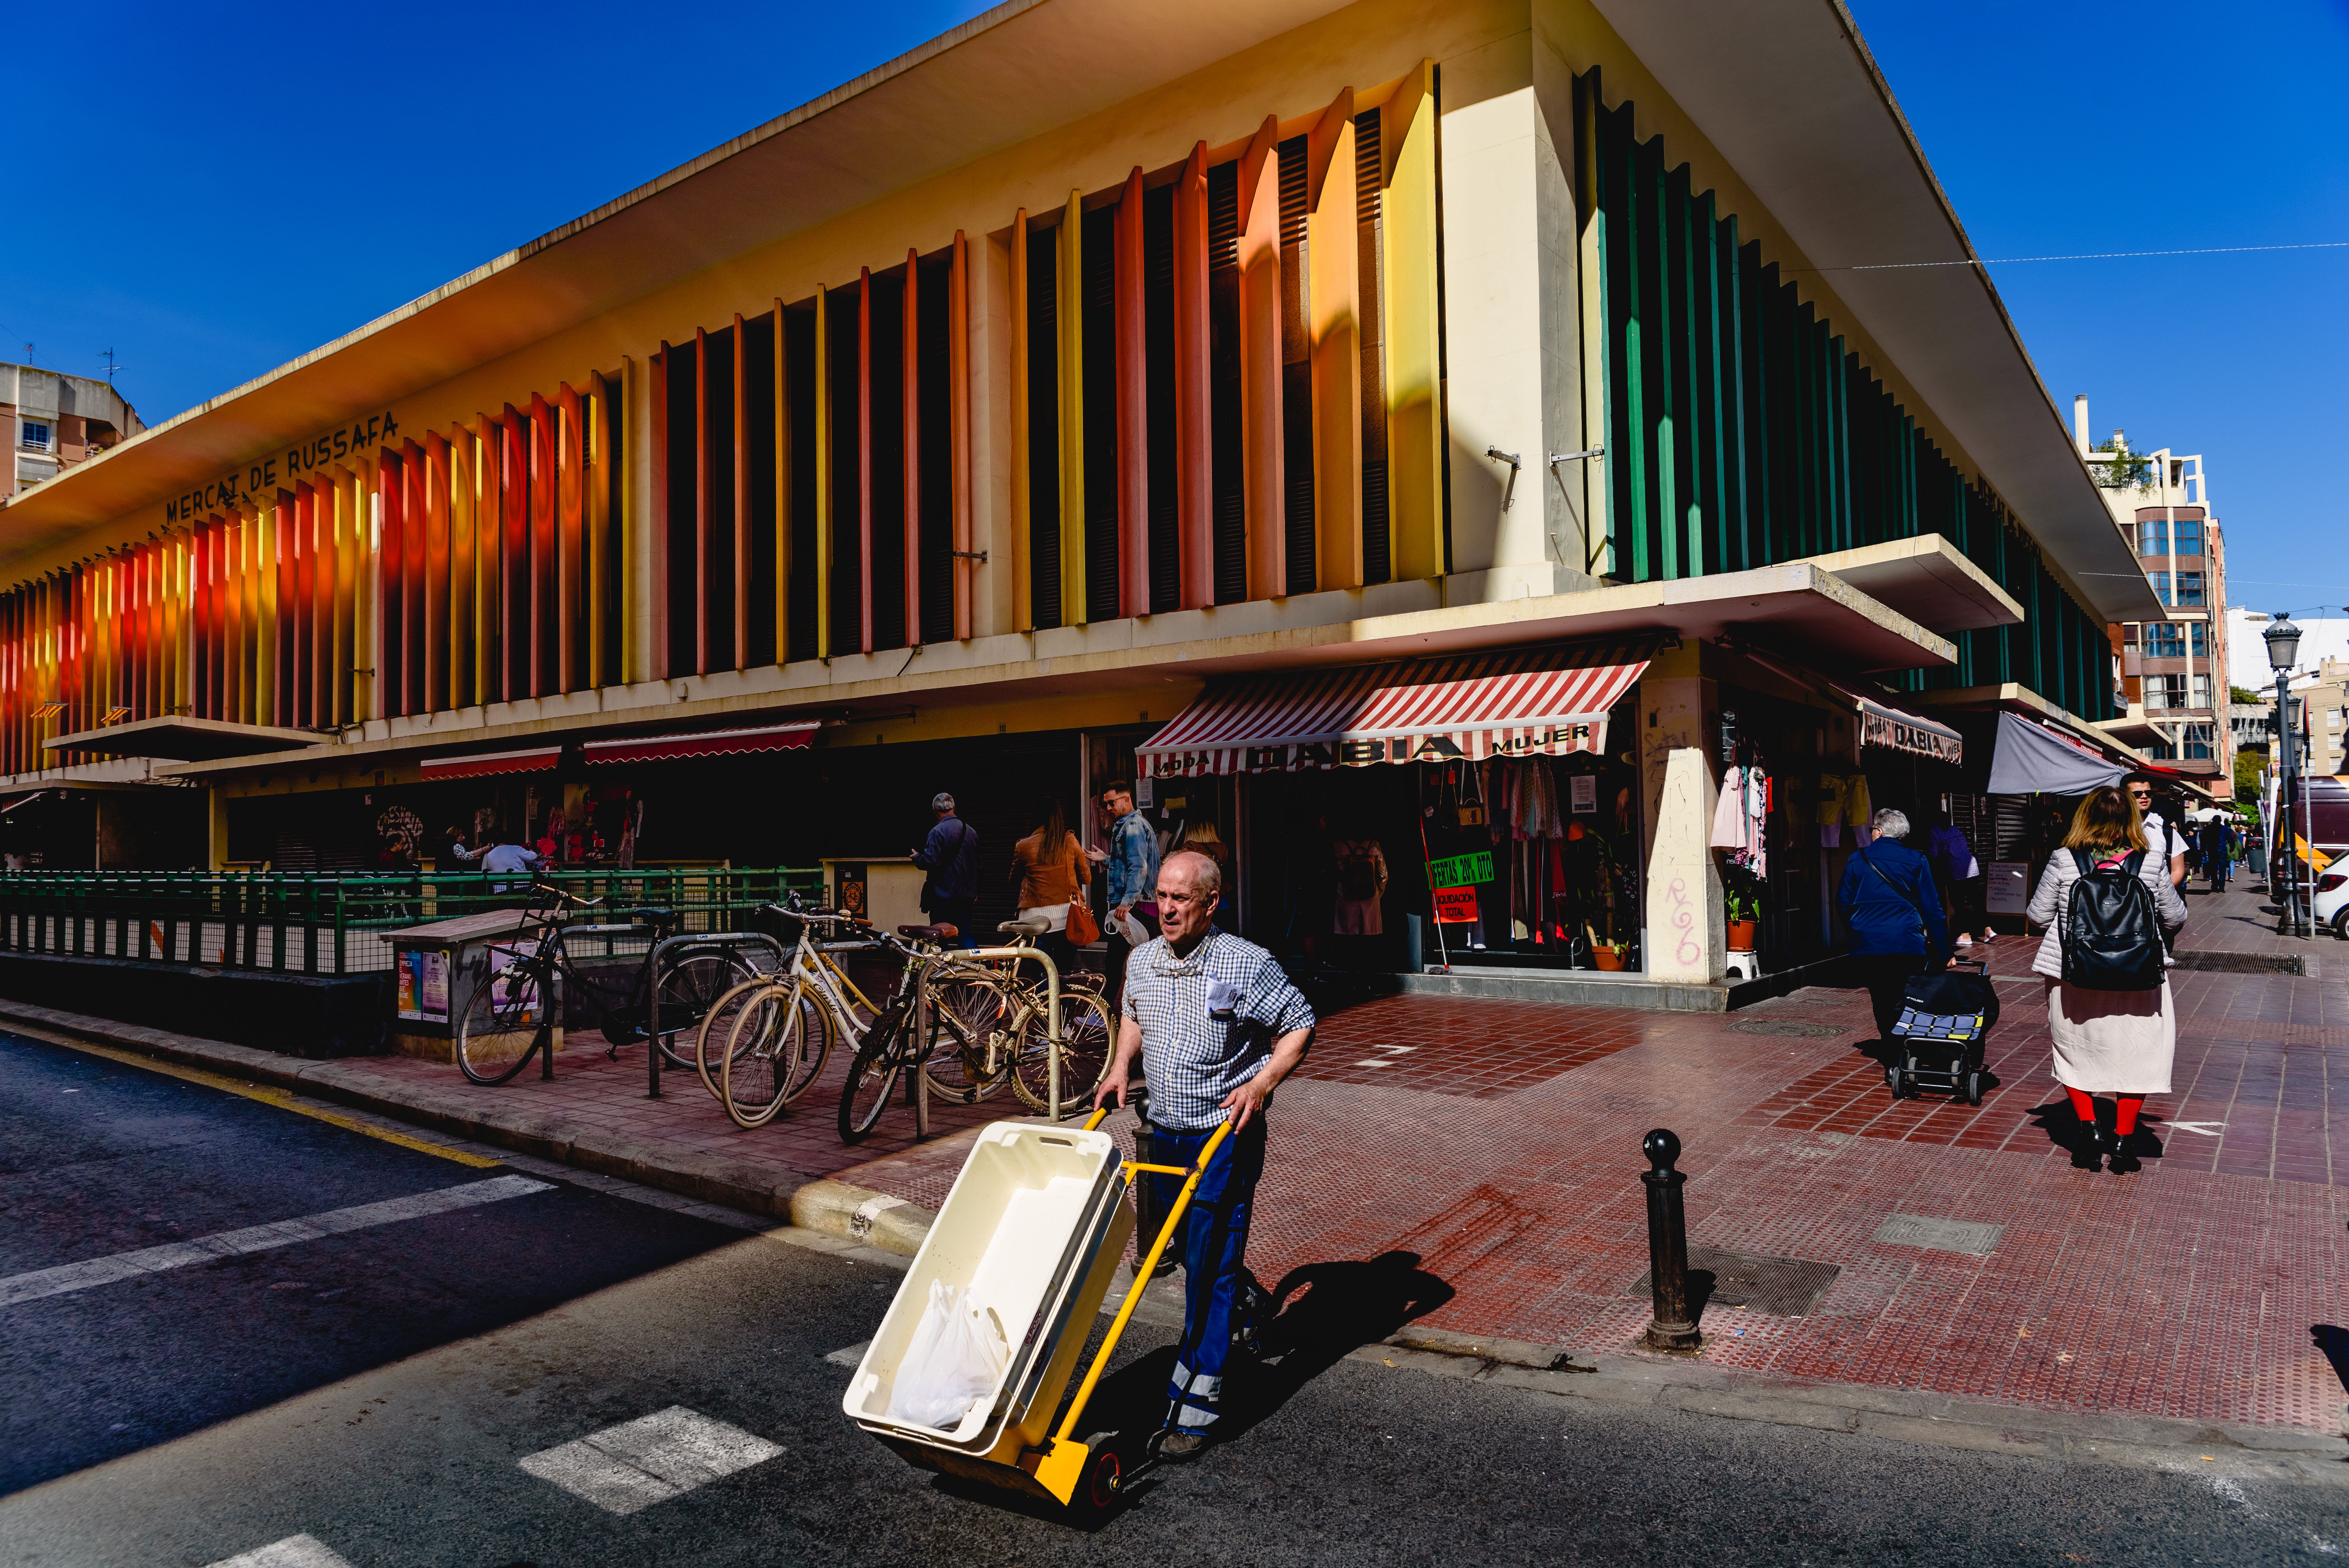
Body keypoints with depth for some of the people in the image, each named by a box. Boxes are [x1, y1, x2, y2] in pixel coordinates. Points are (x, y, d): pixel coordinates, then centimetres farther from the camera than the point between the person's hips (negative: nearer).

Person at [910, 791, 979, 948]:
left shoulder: (938, 831, -12)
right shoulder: (971, 831, 10)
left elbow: (930, 862, -19)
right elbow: (978, 864, 17)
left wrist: (917, 858, 3)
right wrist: (976, 892, 26)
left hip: (944, 896, -6)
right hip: (968, 896, 6)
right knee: (967, 935, 10)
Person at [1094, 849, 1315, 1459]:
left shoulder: (1248, 965, -14)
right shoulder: (1142, 961, 3)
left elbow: (1300, 1027, -7)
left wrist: (1262, 1084, -19)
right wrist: (1121, 1066, 6)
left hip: (1226, 1137, -6)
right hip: (1165, 1135, 6)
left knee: (1210, 1265, -4)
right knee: (1193, 1256, 18)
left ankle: (1198, 1403, 4)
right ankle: (1249, 1313, 44)